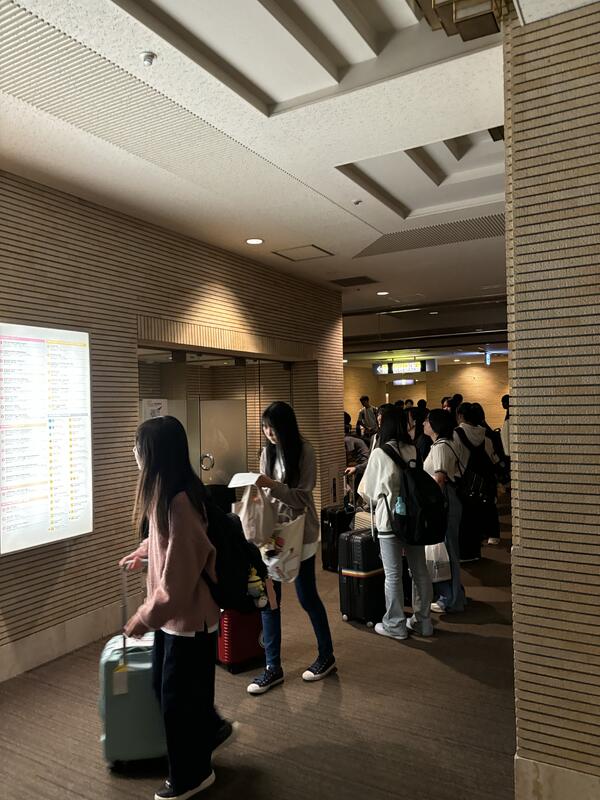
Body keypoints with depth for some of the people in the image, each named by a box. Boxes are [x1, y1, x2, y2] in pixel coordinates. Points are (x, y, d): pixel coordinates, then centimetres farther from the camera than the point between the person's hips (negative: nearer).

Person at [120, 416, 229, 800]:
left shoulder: (179, 503, -31)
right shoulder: (170, 494, -1)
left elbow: (176, 581, -27)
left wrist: (143, 618, -17)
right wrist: (143, 552, 17)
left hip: (190, 616, -9)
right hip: (175, 613, 9)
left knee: (178, 697, 10)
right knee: (166, 685, 24)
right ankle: (211, 727, 47)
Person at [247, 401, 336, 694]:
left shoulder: (304, 452, -13)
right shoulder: (268, 452, 4)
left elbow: (301, 497, -16)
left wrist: (271, 484, -26)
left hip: (299, 533, -5)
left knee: (307, 597, 8)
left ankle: (326, 656, 30)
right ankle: (273, 667, 18)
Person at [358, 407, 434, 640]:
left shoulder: (379, 453, -10)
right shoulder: (413, 451, 1)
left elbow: (367, 489, -2)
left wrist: (375, 502, 18)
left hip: (390, 518, -5)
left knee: (393, 575, 5)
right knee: (419, 570, 13)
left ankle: (395, 625, 14)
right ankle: (423, 621, 24)